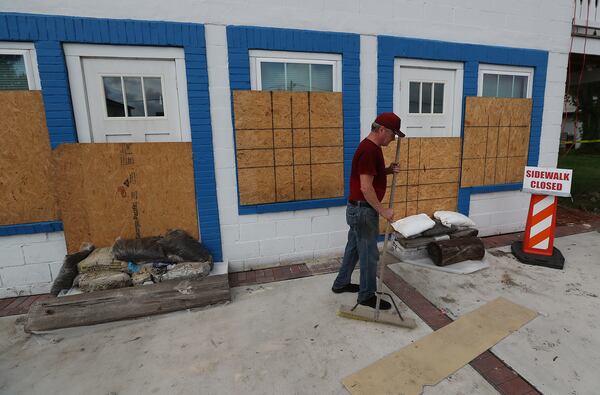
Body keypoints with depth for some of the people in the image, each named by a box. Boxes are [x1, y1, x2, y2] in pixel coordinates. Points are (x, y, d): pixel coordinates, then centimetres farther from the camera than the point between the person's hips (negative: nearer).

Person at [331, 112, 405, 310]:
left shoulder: (372, 147, 11)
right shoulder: (369, 150, -22)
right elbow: (366, 187, -25)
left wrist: (388, 170, 5)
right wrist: (382, 210, -18)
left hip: (358, 208, 10)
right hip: (363, 210, -10)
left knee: (354, 247, 20)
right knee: (369, 253, 3)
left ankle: (341, 283, 36)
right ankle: (367, 295, 20)